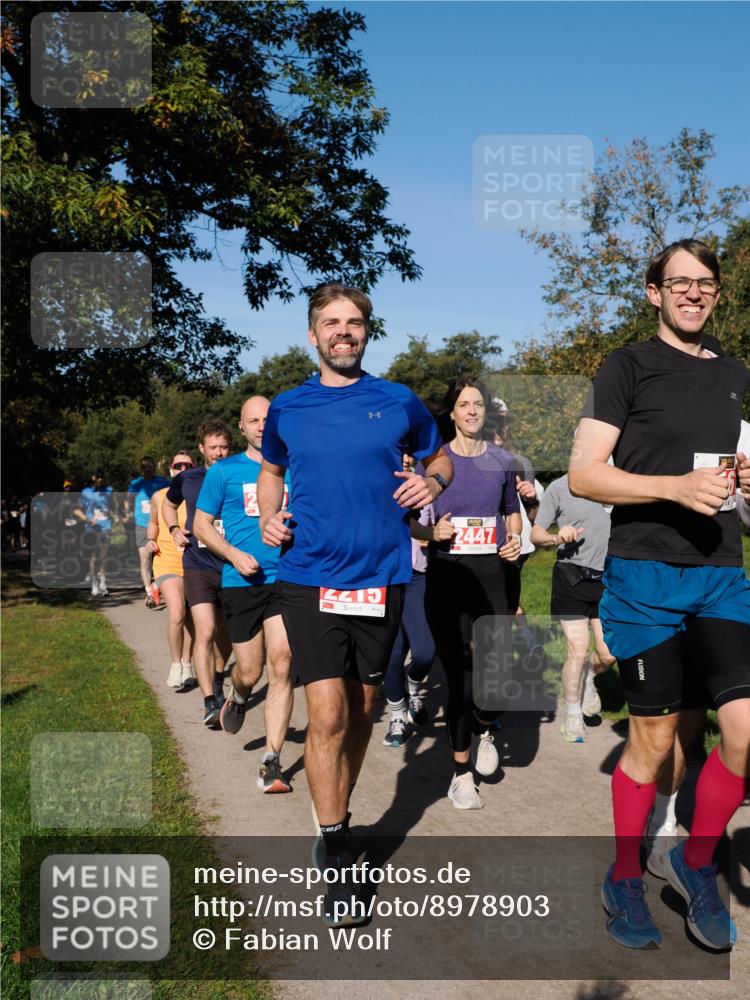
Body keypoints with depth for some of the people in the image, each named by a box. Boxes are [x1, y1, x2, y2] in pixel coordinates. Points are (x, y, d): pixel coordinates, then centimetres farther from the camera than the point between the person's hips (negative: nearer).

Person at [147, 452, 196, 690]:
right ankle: (176, 665, 2)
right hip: (168, 562, -1)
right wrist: (151, 540, 2)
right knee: (176, 615, -18)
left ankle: (187, 665, 28)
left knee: (190, 618, 9)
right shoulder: (159, 497, 4)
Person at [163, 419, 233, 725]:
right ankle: (210, 703, -17)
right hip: (198, 565, -1)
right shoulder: (187, 479, 4)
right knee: (205, 632, -16)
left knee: (224, 633, 16)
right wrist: (174, 529, 7)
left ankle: (217, 682, 42)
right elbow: (168, 504, 24)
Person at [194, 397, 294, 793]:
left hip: (286, 581, 1)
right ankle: (237, 698, 44)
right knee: (250, 672, 6)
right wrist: (235, 555, -9)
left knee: (281, 666, -10)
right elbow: (201, 524, 7)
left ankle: (272, 761, -2)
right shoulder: (224, 471, 5)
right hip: (241, 582, 0)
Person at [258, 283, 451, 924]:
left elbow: (439, 459, 17)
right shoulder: (287, 409, 7)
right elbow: (272, 471, 23)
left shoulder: (399, 403, 5)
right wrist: (268, 518, 4)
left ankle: (339, 812, 36)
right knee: (328, 715, -9)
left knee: (361, 712, 13)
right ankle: (336, 858, 3)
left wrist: (432, 483, -6)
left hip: (381, 577, 2)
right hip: (309, 577, -1)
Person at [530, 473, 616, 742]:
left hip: (608, 580, 4)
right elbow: (536, 534, 0)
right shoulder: (560, 487, -4)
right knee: (578, 650, -5)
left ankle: (587, 679, 38)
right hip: (572, 577, -3)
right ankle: (572, 715, 17)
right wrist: (557, 537, -20)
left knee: (608, 655, 3)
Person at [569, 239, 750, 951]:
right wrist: (677, 485, -19)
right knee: (653, 738, 3)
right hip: (644, 572, -5)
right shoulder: (628, 367, 0)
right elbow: (583, 474, -8)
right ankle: (624, 879, 25)